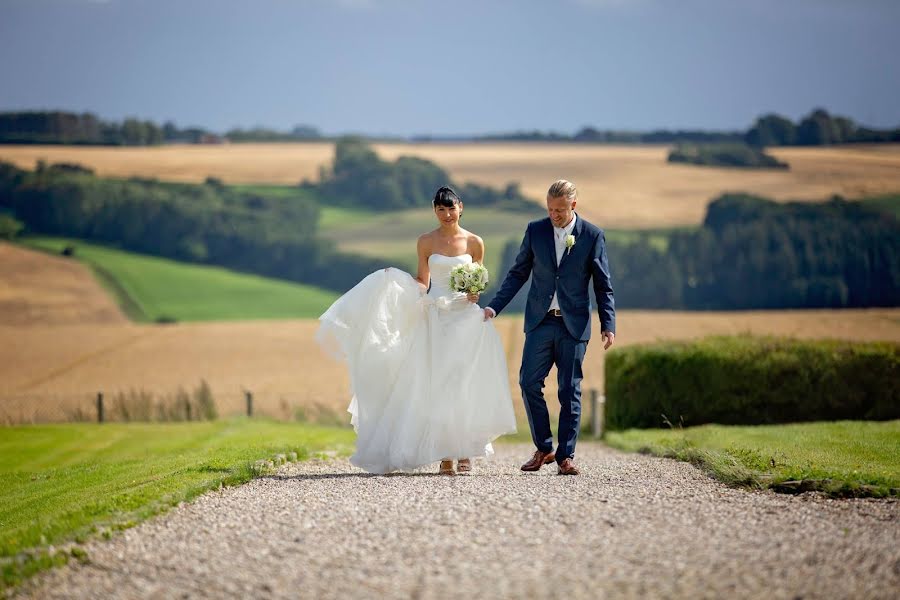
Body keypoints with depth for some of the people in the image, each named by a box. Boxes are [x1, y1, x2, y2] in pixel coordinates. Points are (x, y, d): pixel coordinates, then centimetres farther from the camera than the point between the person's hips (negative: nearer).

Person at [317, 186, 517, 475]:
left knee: (464, 383, -6)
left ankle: (465, 451, 0)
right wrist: (397, 280, -7)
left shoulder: (474, 242, 5)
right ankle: (445, 453, -1)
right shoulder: (426, 242, 5)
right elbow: (422, 283, 9)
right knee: (437, 384, -4)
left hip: (466, 317, 0)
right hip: (436, 318, 0)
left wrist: (475, 292, -8)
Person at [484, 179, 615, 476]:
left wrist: (608, 325, -8)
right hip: (540, 321, 2)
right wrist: (494, 306, 0)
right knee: (529, 384, -3)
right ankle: (543, 448, 11)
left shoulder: (593, 236, -2)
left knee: (570, 392, 1)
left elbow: (603, 286, 1)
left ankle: (565, 456, 7)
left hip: (573, 325, -2)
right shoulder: (535, 230, 4)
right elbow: (518, 273, 9)